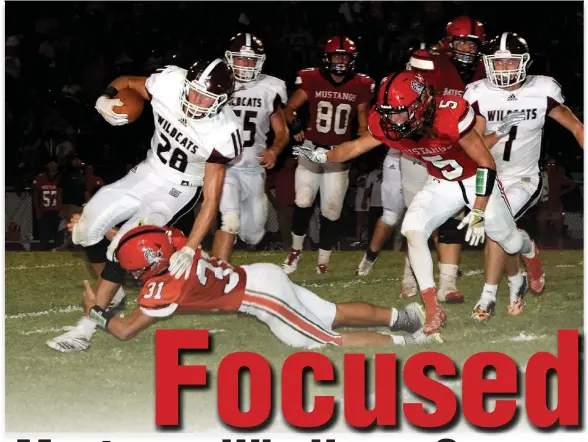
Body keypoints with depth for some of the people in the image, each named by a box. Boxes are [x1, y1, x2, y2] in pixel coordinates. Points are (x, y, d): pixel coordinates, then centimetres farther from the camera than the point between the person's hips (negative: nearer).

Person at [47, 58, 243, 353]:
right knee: (88, 229, 0)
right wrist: (106, 100, -23)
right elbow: (126, 83, 0)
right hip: (148, 172, 5)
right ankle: (109, 294, 24)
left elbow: (211, 200, -24)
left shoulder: (222, 135, -29)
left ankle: (86, 329, -14)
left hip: (178, 190, -5)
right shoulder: (169, 83, -21)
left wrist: (189, 250, -31)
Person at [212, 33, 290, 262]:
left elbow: (282, 131, 9)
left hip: (253, 168, 4)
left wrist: (273, 151, -12)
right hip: (224, 166, -4)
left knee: (252, 234, 12)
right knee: (229, 222, -27)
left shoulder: (269, 90, 1)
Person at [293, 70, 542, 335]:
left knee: (510, 242, 7)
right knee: (413, 230, -19)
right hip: (441, 183, 4)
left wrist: (478, 213, -27)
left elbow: (487, 163, -27)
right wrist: (322, 157, -17)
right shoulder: (387, 126, -21)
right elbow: (356, 147, 0)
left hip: (476, 180, -4)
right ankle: (433, 310, -12)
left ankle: (531, 253, 49)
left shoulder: (449, 118, -38)